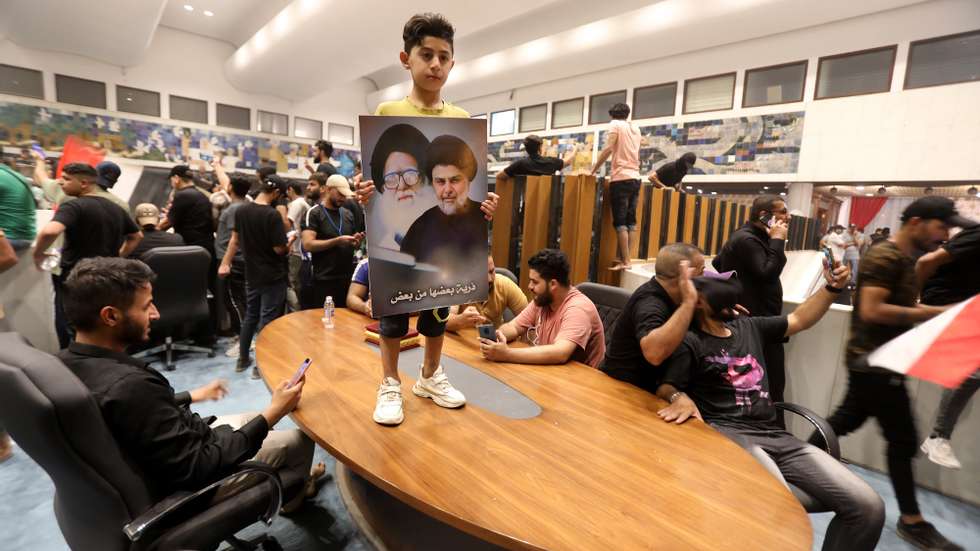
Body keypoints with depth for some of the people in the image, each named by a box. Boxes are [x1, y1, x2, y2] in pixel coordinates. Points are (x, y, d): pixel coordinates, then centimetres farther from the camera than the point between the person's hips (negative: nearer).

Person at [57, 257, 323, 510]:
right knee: (299, 439, 8)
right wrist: (272, 414, -24)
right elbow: (200, 469, -31)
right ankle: (289, 498, 37)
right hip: (181, 486, -8)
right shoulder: (129, 386, -38)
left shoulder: (65, 363, -10)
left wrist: (192, 396, 19)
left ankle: (294, 475, 44)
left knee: (252, 420, 24)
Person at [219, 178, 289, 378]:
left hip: (252, 273, 7)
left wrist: (225, 263, 15)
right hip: (273, 276, -7)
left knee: (250, 316, 19)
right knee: (267, 319, 3)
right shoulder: (272, 215, -20)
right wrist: (289, 246, 1)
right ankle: (261, 365, 10)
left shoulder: (241, 211, 1)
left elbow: (235, 239, 10)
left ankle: (243, 359, 29)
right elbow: (279, 249, -20)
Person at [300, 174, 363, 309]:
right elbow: (308, 245, -16)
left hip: (346, 279, 6)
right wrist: (337, 241, -22)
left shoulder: (348, 214, 12)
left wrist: (355, 242, -3)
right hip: (322, 281, -5)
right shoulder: (313, 213, -6)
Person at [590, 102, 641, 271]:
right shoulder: (636, 129, 20)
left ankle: (625, 261, -9)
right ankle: (626, 258, 10)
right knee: (630, 221, 7)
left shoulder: (615, 124, 1)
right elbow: (633, 154, 19)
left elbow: (608, 149, -10)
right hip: (635, 178, 7)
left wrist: (594, 169, -4)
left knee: (620, 221, -6)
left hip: (621, 178, -7)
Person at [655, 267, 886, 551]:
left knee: (868, 506, -9)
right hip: (728, 433, -6)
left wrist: (832, 287, 20)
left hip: (776, 435, 7)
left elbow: (799, 320, 31)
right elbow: (665, 388, -7)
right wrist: (681, 398, -29)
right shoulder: (691, 343, 0)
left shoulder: (748, 326, 20)